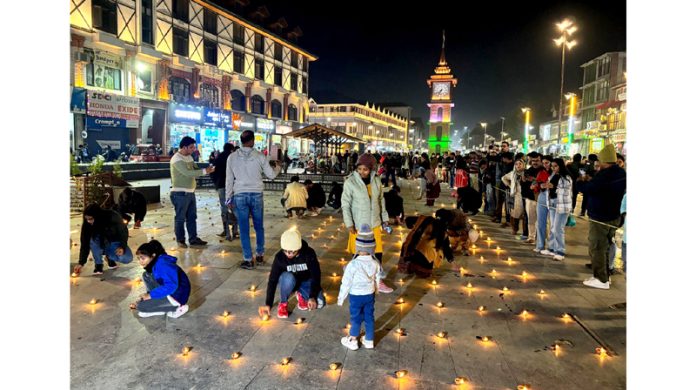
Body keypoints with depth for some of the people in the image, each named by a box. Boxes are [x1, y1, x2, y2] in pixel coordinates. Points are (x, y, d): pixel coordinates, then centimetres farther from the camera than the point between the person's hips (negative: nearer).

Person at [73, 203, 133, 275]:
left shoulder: (113, 217, -28)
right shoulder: (87, 224, -20)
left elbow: (124, 231, -16)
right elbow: (85, 243, -16)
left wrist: (122, 247, -29)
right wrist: (81, 263, -19)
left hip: (116, 243, -2)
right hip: (101, 244, 2)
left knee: (127, 258, -26)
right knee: (93, 239, -32)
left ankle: (109, 256, 5)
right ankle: (98, 264, -14)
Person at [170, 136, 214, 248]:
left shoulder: (189, 157, 12)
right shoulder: (176, 159, -16)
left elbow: (195, 170, 15)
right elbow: (187, 173, -25)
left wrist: (207, 170, -4)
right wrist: (204, 171, -24)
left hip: (190, 192, 9)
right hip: (180, 193, -9)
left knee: (192, 217, 12)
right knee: (180, 218, 2)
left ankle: (193, 239, 19)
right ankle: (180, 240, 13)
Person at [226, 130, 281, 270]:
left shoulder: (232, 157, -1)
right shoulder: (259, 156, -4)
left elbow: (229, 179, 2)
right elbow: (271, 175, 3)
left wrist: (228, 198, 9)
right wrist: (277, 167, 25)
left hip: (240, 195, 0)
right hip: (256, 195, 0)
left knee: (244, 228, 5)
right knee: (259, 226, 15)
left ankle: (248, 259, 8)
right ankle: (260, 255, 24)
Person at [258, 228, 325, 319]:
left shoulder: (309, 253, -26)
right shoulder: (279, 257, -25)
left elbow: (316, 276, -22)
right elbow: (272, 280, -22)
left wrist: (313, 297, -32)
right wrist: (268, 304, -26)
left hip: (306, 281, 1)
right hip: (289, 281, -1)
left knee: (320, 303, -22)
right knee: (288, 277, -38)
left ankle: (301, 294, 8)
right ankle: (283, 303, -11)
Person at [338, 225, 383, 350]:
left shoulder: (353, 265, -28)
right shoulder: (375, 263, -13)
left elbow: (346, 283, -19)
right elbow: (377, 280, 3)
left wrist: (341, 298, -5)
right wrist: (375, 290, 23)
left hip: (356, 296, -4)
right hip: (370, 294, 4)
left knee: (356, 318, 14)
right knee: (369, 317, 18)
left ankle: (352, 340, 32)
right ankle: (369, 340, 33)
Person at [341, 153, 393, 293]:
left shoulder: (376, 181, 1)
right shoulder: (350, 182, -13)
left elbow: (381, 200, 11)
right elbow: (345, 204, -11)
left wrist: (384, 218, 11)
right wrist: (349, 224, -16)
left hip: (374, 224, 4)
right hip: (358, 225, -4)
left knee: (378, 253, 10)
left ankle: (378, 281, 26)